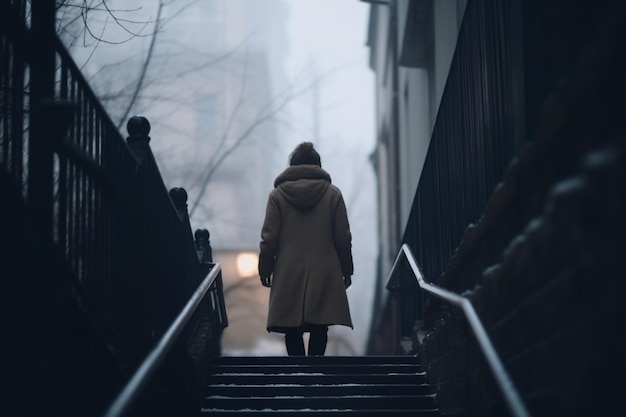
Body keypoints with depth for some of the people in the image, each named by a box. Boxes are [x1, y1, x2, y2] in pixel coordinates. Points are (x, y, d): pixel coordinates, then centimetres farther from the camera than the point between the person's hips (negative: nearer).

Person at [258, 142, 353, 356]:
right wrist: (347, 270, 11)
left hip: (289, 276, 0)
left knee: (293, 329, 7)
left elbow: (269, 239, -2)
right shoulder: (333, 193, 0)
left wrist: (265, 270, 9)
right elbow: (343, 238, 1)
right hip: (325, 274, 0)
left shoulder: (277, 195, 0)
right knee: (319, 329, 3)